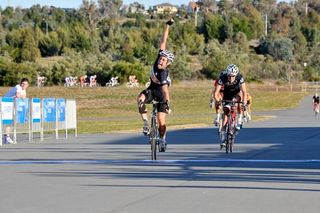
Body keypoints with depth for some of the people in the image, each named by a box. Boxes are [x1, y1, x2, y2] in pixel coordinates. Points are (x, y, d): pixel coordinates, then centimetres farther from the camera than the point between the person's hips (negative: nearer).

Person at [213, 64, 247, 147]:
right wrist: (217, 101, -50)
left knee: (239, 96, -35)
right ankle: (223, 137, -2)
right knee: (226, 113, -9)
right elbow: (216, 92, -33)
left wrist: (244, 102, -51)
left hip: (237, 91, 0)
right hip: (227, 94, 0)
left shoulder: (239, 77, -32)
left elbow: (244, 91, -36)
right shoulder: (222, 78, -32)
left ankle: (239, 120, -22)